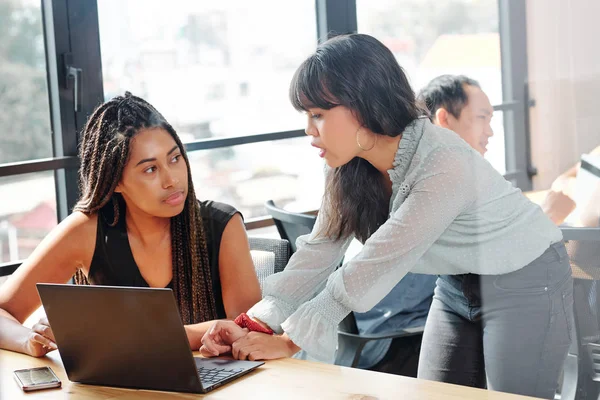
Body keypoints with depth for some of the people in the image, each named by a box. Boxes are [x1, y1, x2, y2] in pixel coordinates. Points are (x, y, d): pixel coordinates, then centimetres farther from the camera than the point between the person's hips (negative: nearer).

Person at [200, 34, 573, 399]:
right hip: (457, 286, 7)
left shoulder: (443, 169, -33)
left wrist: (287, 342, -29)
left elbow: (374, 268, -32)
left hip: (525, 283, -7)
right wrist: (256, 325, -25)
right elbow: (318, 252, -12)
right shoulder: (351, 169, -9)